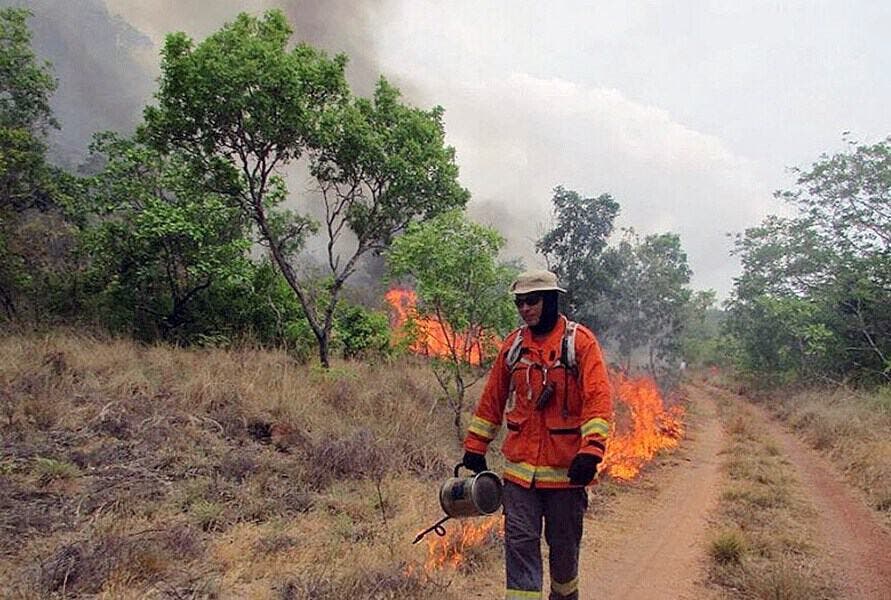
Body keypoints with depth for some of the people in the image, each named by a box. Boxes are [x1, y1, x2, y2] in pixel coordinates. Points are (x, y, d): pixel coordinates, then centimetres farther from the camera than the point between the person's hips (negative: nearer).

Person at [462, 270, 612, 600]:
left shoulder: (579, 340, -6)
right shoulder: (513, 343, 6)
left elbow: (598, 398, -14)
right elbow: (491, 399, 11)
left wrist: (590, 451, -24)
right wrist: (474, 448, 11)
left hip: (566, 468, -2)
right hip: (520, 466, 3)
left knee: (564, 544, 15)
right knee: (520, 543, 0)